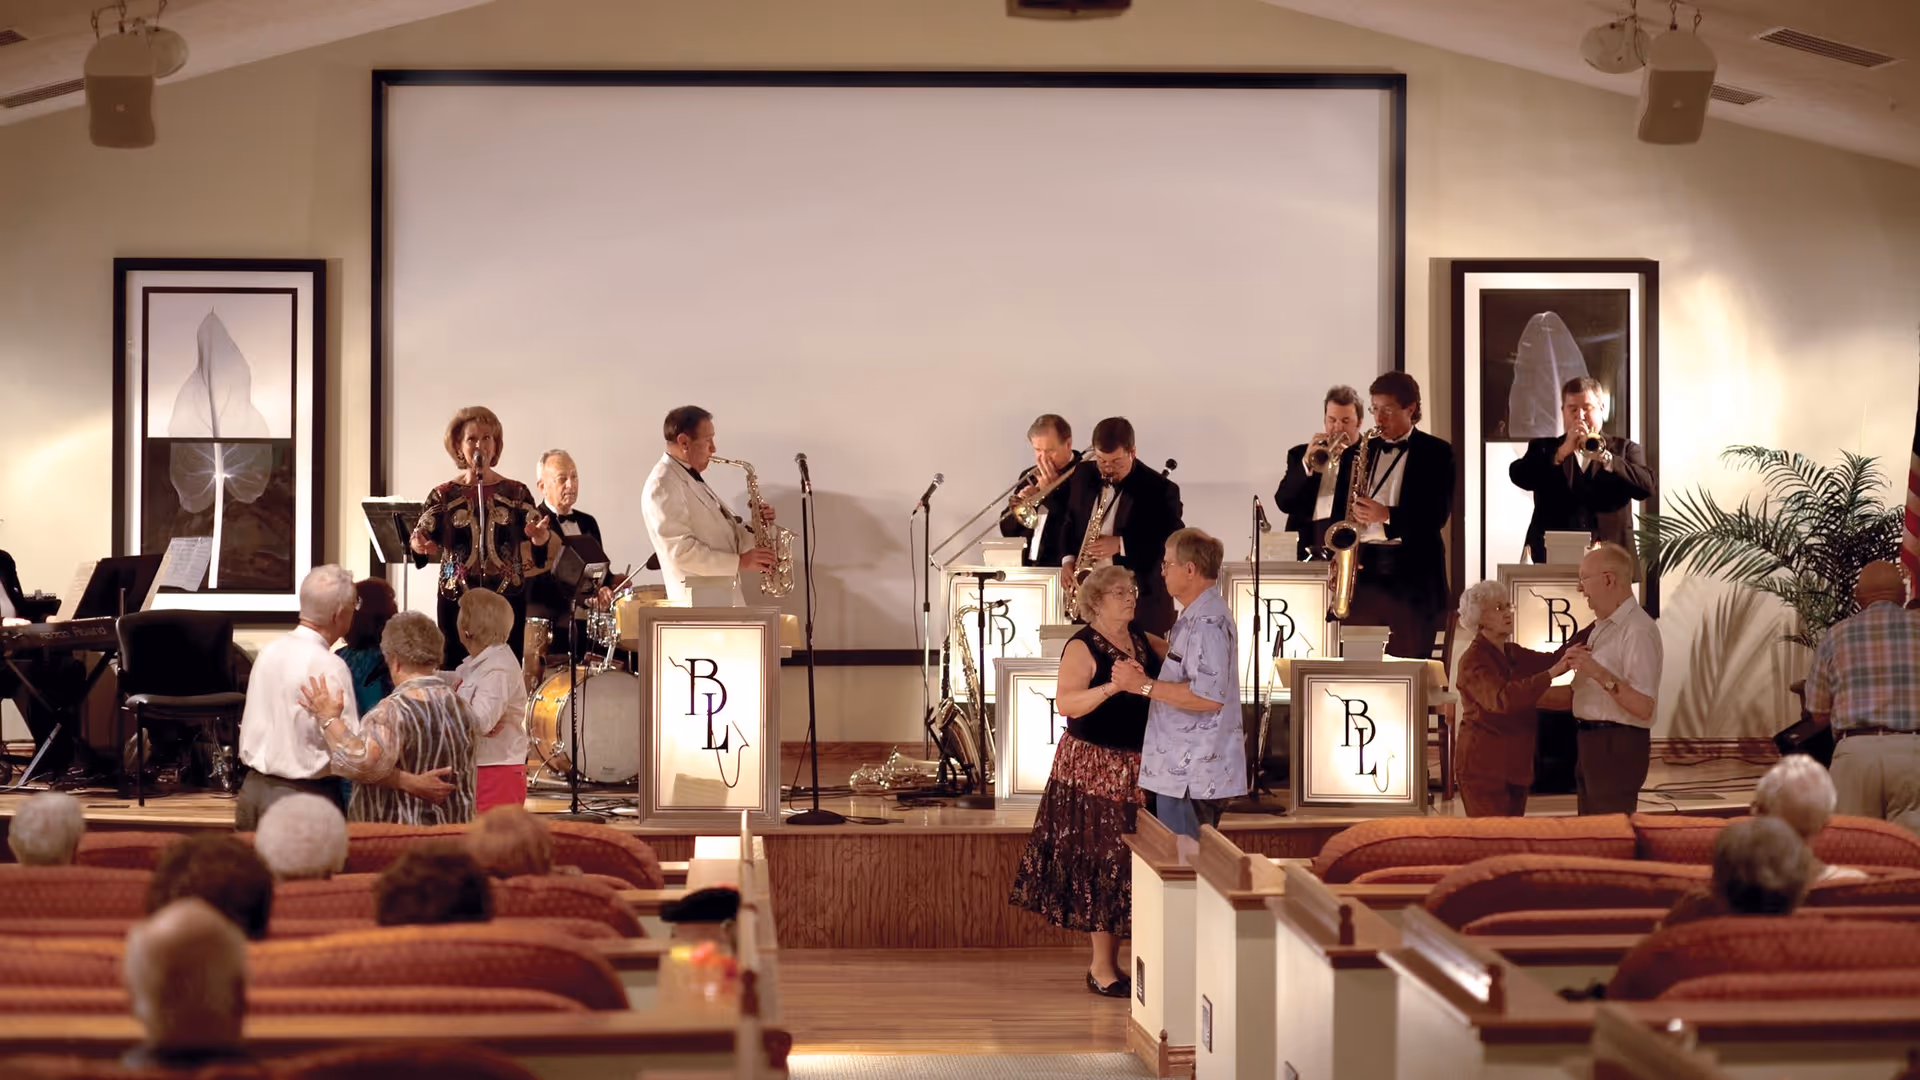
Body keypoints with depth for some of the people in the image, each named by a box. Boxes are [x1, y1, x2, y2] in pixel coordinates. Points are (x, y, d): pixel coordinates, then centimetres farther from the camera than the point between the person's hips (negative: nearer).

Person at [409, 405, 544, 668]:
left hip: (507, 600, 0)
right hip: (456, 601, 0)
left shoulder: (516, 493, 6)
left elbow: (531, 550, 3)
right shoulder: (444, 495, 5)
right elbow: (420, 539, 0)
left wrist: (539, 537, -20)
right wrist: (420, 545, -23)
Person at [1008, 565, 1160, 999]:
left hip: (1137, 769, 7)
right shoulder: (1082, 647, -11)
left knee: (1124, 865, 10)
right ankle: (1102, 970, 3)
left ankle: (1107, 963, 19)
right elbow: (1066, 703, -25)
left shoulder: (1142, 642, 11)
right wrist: (1110, 687, -37)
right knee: (1101, 865, -4)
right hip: (1094, 767, -7)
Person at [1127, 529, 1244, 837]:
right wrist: (1146, 678, 11)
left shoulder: (1207, 621, -18)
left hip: (1191, 777, -11)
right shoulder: (1199, 614, 17)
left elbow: (1209, 696, -26)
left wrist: (1145, 685, -21)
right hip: (1188, 771, 11)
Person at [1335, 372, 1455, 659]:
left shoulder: (1437, 452, 4)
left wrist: (1387, 515, -22)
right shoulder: (1356, 454, 15)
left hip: (1413, 575, -3)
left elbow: (1438, 513, -7)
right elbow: (1340, 512, 14)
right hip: (1361, 572, 3)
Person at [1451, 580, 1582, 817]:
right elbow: (1502, 698, -32)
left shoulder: (1513, 654, 12)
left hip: (1515, 766, 8)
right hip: (1483, 767, -8)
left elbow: (1551, 660, 3)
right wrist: (1552, 673, -40)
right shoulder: (1473, 661, -16)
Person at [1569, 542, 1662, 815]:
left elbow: (1643, 707, -23)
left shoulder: (1638, 630, -16)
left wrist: (1602, 675, -30)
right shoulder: (1600, 627, 15)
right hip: (1592, 741, 10)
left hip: (1617, 746, -10)